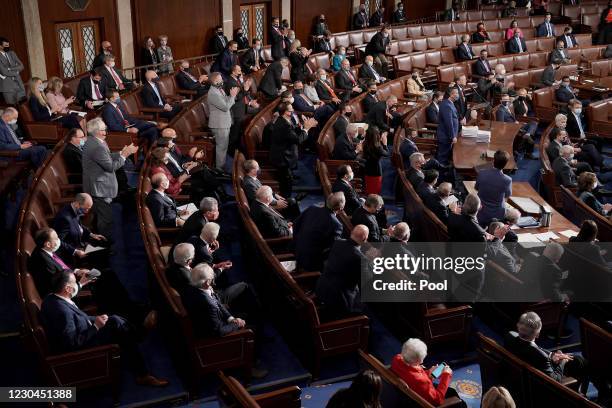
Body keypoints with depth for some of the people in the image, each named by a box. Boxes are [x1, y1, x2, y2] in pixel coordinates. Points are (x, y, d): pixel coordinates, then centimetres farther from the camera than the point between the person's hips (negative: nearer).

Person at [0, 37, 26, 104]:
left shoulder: (12, 53, 9)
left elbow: (21, 66, 3)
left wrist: (9, 69, -11)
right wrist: (16, 72, -3)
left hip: (18, 84, 5)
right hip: (7, 86, -5)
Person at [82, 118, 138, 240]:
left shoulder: (91, 142, 7)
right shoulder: (97, 146, -25)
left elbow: (107, 157, 11)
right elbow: (111, 166, -21)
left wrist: (122, 153, 3)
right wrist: (124, 155, -11)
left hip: (95, 187, 11)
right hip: (100, 189, -11)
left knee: (99, 218, 22)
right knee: (107, 220, -4)